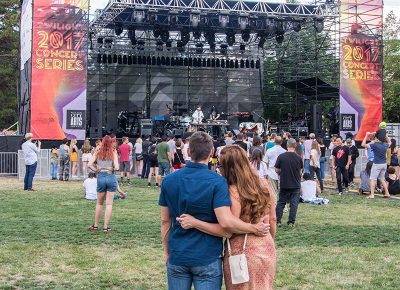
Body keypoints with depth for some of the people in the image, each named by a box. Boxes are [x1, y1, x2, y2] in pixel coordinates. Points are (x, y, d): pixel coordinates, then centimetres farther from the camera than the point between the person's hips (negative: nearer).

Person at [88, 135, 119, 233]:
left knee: (99, 203, 17)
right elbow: (116, 167, -12)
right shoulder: (113, 153, -3)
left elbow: (90, 164, -7)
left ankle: (95, 225, 22)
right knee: (109, 204, 5)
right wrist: (113, 168, 9)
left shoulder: (98, 153, 3)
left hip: (101, 177, 2)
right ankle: (106, 227, 5)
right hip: (111, 177, -2)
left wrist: (97, 170, 6)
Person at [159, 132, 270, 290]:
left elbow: (165, 221, 5)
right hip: (207, 259, -3)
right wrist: (254, 228, -10)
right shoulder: (217, 182, -13)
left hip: (177, 256, 3)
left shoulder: (168, 181, 0)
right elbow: (226, 222, -22)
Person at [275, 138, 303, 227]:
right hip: (296, 184, 0)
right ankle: (291, 222, 6)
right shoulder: (299, 158, -6)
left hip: (284, 184, 0)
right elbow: (300, 171, 6)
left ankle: (277, 220, 13)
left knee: (281, 202, 12)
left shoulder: (281, 156, -11)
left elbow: (277, 170, -3)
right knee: (294, 203, 6)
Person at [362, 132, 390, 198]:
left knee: (373, 179, -1)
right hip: (384, 164, 6)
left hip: (377, 164, -6)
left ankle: (372, 194, -5)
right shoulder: (385, 145, 3)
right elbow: (389, 142, 30)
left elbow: (363, 144, -13)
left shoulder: (375, 145, -14)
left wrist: (367, 135, -6)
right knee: (382, 179, 18)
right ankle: (387, 193, 18)